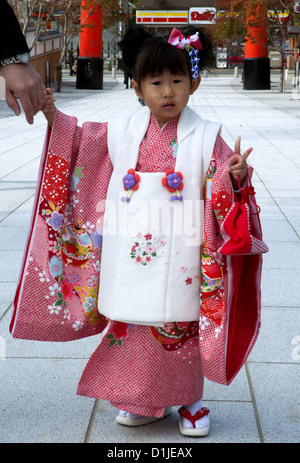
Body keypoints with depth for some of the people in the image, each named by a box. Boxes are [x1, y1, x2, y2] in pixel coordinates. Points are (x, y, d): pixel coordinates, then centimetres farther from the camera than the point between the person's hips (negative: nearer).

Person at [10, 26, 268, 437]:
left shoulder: (205, 137, -4)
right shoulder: (121, 130, 4)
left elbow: (219, 187, -7)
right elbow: (79, 142, 18)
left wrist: (233, 175, -28)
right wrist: (54, 117, 7)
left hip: (177, 258, -3)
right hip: (129, 256, 3)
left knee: (180, 326, 6)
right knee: (131, 323, 11)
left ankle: (189, 401, 26)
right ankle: (143, 402, 28)